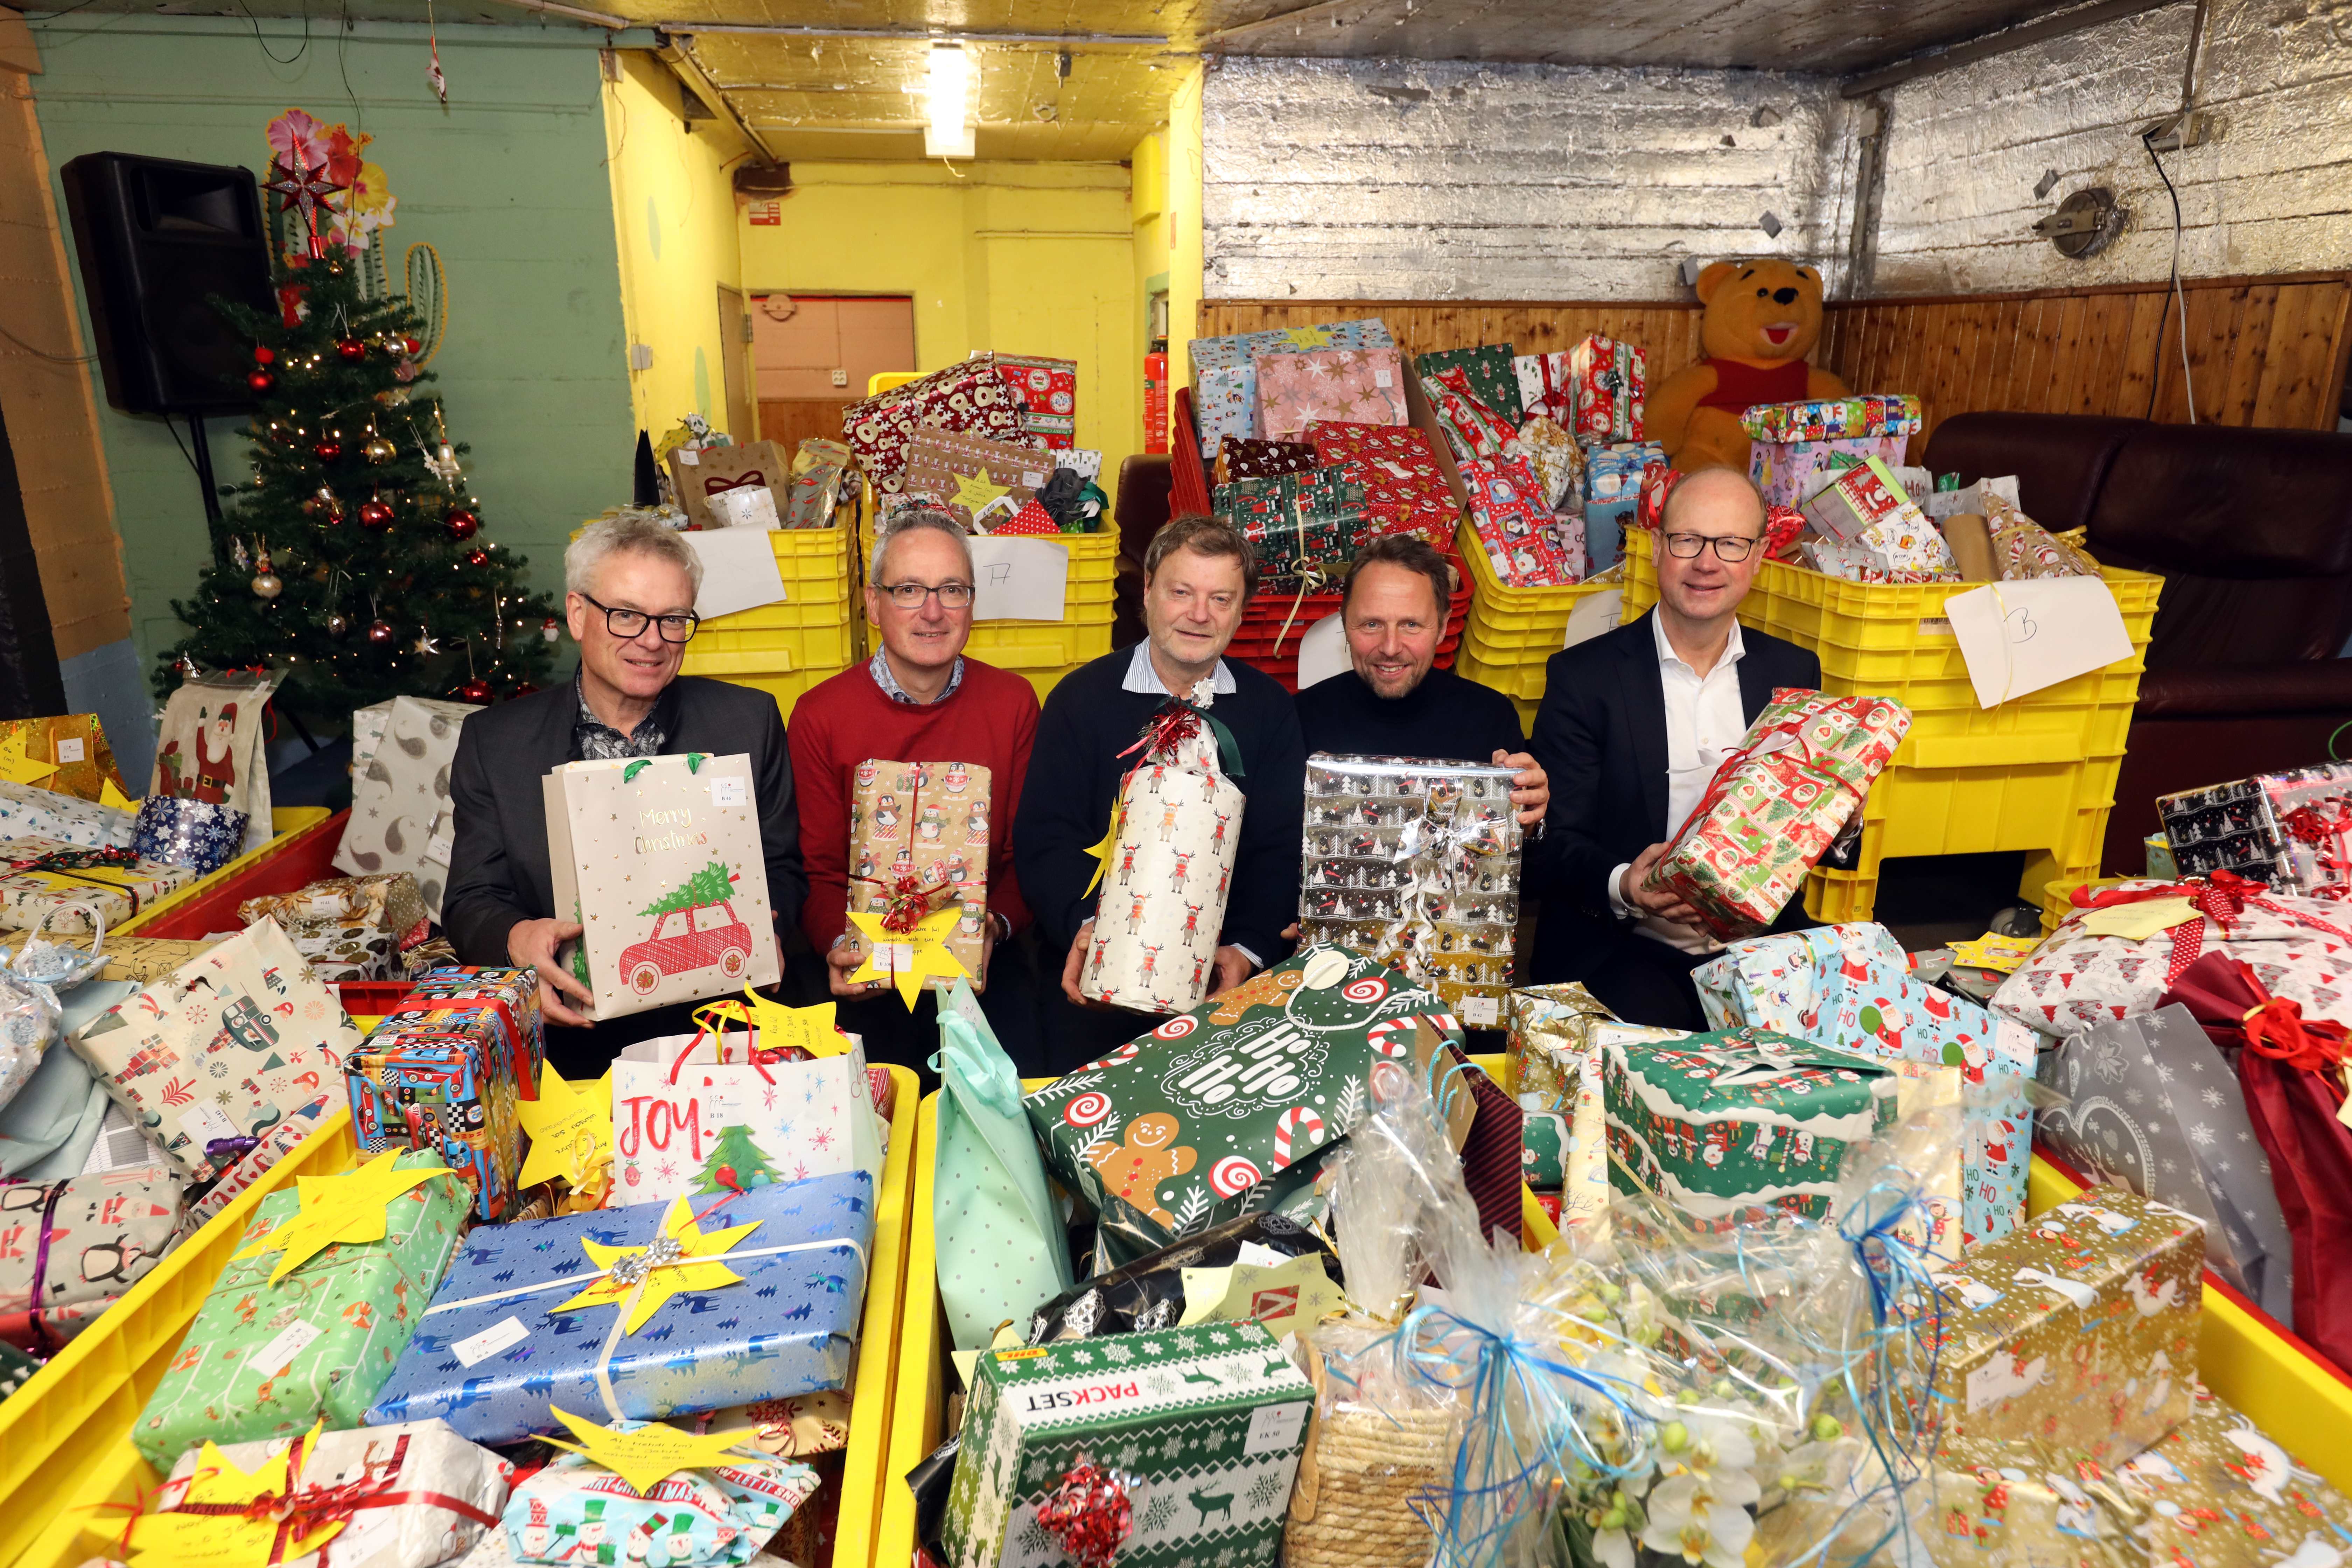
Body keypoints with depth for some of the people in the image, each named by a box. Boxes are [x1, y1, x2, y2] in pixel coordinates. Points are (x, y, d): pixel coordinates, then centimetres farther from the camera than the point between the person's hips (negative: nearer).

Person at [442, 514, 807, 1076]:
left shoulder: (749, 721, 5)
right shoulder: (494, 743, 6)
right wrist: (516, 940, -18)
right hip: (564, 1028, 2)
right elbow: (471, 899, 6)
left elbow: (782, 871, 10)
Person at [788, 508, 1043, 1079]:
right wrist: (840, 947, -19)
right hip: (868, 965, -1)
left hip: (981, 963, 1)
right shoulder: (819, 716, 0)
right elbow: (820, 871, 2)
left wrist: (995, 928, -15)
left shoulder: (1013, 703, 3)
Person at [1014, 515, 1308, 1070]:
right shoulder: (1082, 697, 4)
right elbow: (1045, 837, -3)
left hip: (1226, 969, 2)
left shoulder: (1270, 708, 8)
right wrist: (1082, 926, -22)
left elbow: (1282, 849, 3)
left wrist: (1249, 950, -14)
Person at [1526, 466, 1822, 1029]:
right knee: (1648, 1026, -32)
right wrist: (1621, 886, -26)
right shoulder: (1583, 676, -1)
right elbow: (1553, 842, -6)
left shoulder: (1794, 672, 12)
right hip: (1618, 948, -3)